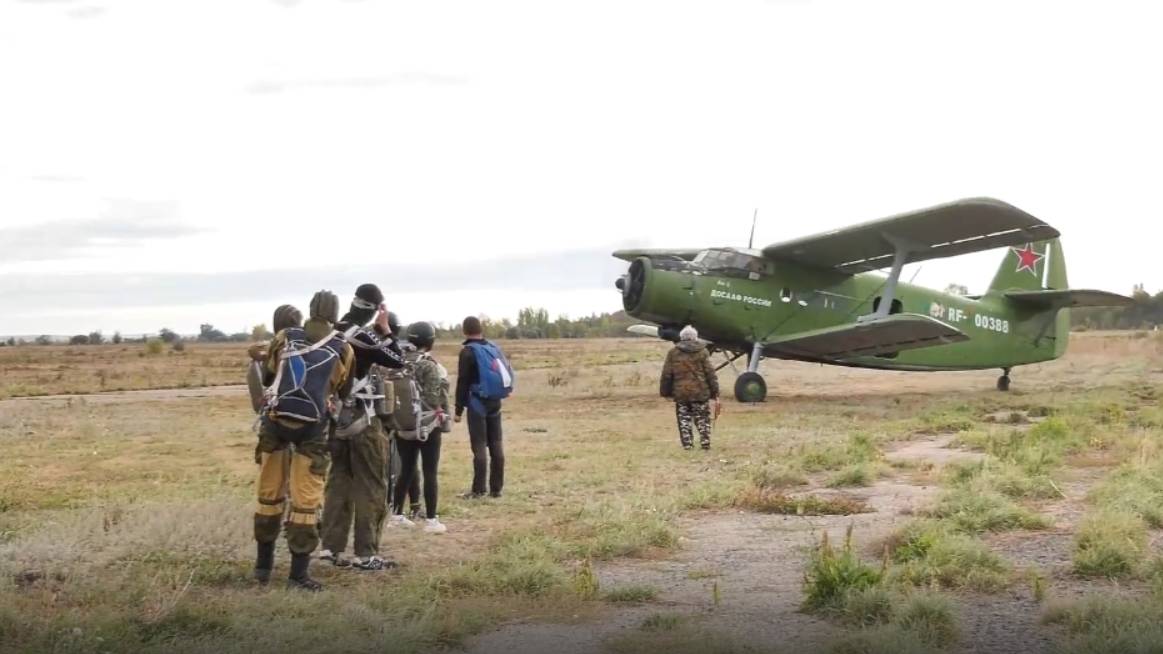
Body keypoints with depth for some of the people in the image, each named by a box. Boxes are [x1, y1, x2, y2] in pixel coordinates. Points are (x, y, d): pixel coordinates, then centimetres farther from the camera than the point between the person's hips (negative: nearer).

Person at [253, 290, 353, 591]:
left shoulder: (284, 338, 4)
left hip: (275, 422, 3)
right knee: (305, 502, 2)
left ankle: (264, 564, 25)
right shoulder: (342, 350, -1)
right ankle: (298, 573, 1)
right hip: (311, 429, -2)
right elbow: (341, 389, 11)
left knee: (269, 494, 15)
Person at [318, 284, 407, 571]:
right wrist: (385, 329, -4)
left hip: (336, 416, 8)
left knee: (339, 481, 14)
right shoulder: (362, 337, -18)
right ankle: (365, 553, -1)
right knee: (371, 486, -1)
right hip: (361, 419, -8)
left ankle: (331, 547, 15)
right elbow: (398, 361, -9)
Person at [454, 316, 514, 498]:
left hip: (477, 403, -6)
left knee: (479, 446, -5)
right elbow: (505, 374, 14)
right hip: (495, 402, 6)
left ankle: (478, 489, -5)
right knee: (496, 444, 8)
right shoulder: (494, 348, 9)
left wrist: (459, 409, -7)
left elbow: (463, 382, -11)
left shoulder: (468, 352, -9)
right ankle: (496, 488, 11)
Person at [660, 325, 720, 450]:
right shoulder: (702, 352, 2)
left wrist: (666, 392, 14)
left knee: (684, 419, 7)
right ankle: (705, 442, 5)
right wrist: (715, 394, 1)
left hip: (680, 393, 0)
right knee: (702, 418, 10)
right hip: (700, 392, 0)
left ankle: (687, 444, 5)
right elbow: (710, 374, -1)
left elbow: (666, 374, 4)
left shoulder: (673, 353, 4)